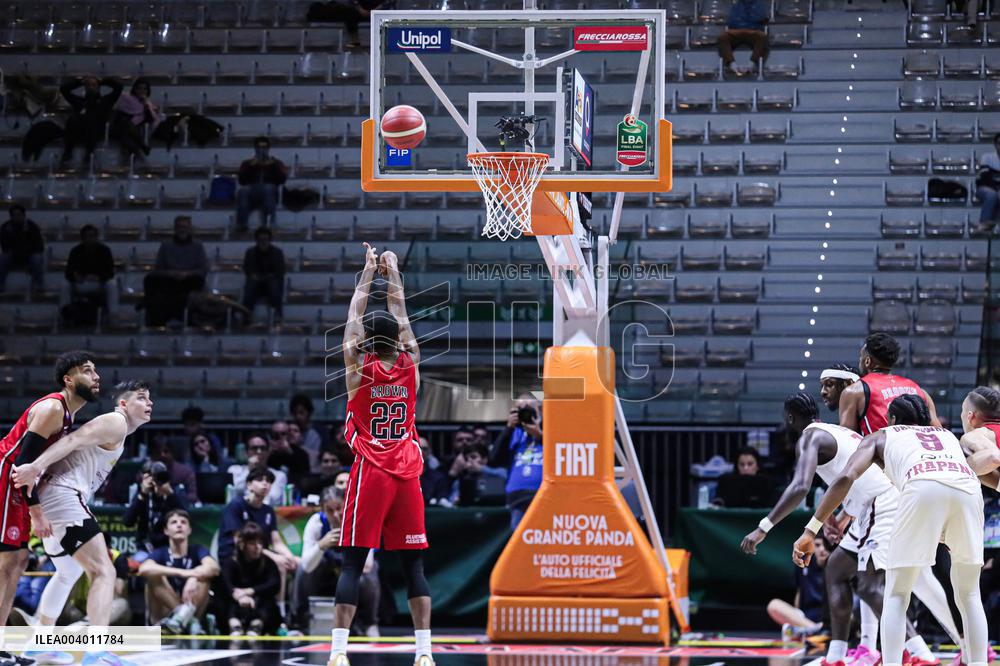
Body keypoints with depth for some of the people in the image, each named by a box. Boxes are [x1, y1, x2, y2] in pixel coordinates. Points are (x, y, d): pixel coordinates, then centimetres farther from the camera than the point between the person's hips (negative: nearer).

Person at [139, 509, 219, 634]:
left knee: (204, 573, -18)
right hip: (163, 617, 0)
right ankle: (189, 620, -29)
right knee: (153, 575, -22)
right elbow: (144, 569, -22)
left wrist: (192, 579, -38)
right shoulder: (161, 553, 3)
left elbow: (214, 567, -18)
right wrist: (183, 573, -32)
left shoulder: (197, 550, 6)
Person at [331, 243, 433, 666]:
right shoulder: (410, 364, 1)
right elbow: (400, 314, 14)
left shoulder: (359, 366, -5)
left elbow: (355, 314, 8)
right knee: (413, 564, 4)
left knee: (353, 563, -4)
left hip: (370, 473, -2)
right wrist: (393, 273, 26)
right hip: (407, 475, 2)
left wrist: (369, 271, 18)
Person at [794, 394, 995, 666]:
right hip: (968, 490, 3)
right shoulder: (948, 436, 42)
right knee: (968, 595, 21)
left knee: (896, 596, 11)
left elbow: (845, 478, 15)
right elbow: (989, 473, 48)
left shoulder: (880, 437, 32)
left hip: (923, 487, -3)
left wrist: (811, 531, 11)